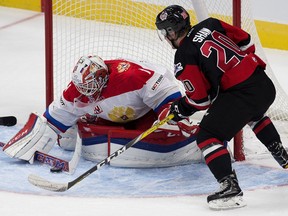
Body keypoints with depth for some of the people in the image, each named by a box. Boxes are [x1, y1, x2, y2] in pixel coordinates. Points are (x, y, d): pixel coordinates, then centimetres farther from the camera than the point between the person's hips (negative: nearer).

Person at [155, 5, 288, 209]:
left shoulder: (184, 57, -6)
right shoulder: (210, 25, 10)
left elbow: (200, 98, -4)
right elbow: (245, 41, 17)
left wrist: (180, 109, 14)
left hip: (240, 94, -8)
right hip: (265, 84, 8)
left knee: (208, 136, 0)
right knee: (255, 116, 40)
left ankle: (230, 187, -12)